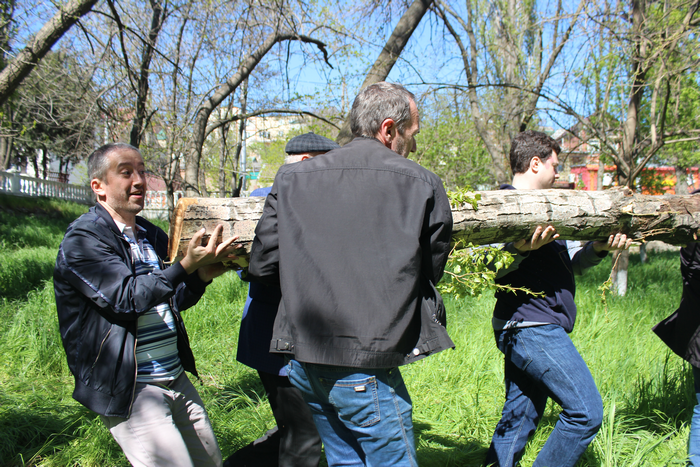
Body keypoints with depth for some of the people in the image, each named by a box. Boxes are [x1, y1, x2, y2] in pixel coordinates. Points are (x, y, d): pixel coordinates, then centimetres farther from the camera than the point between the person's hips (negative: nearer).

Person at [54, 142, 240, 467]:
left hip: (176, 379, 8)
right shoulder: (82, 239, -10)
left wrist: (202, 276, -2)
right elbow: (127, 299, -21)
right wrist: (186, 265, -27)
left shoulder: (151, 236, 14)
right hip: (129, 390, -8)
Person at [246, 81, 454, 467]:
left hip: (302, 359, 5)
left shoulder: (291, 179, 5)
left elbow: (261, 266, 4)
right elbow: (432, 270, 6)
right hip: (365, 365, -5)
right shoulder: (421, 184, -4)